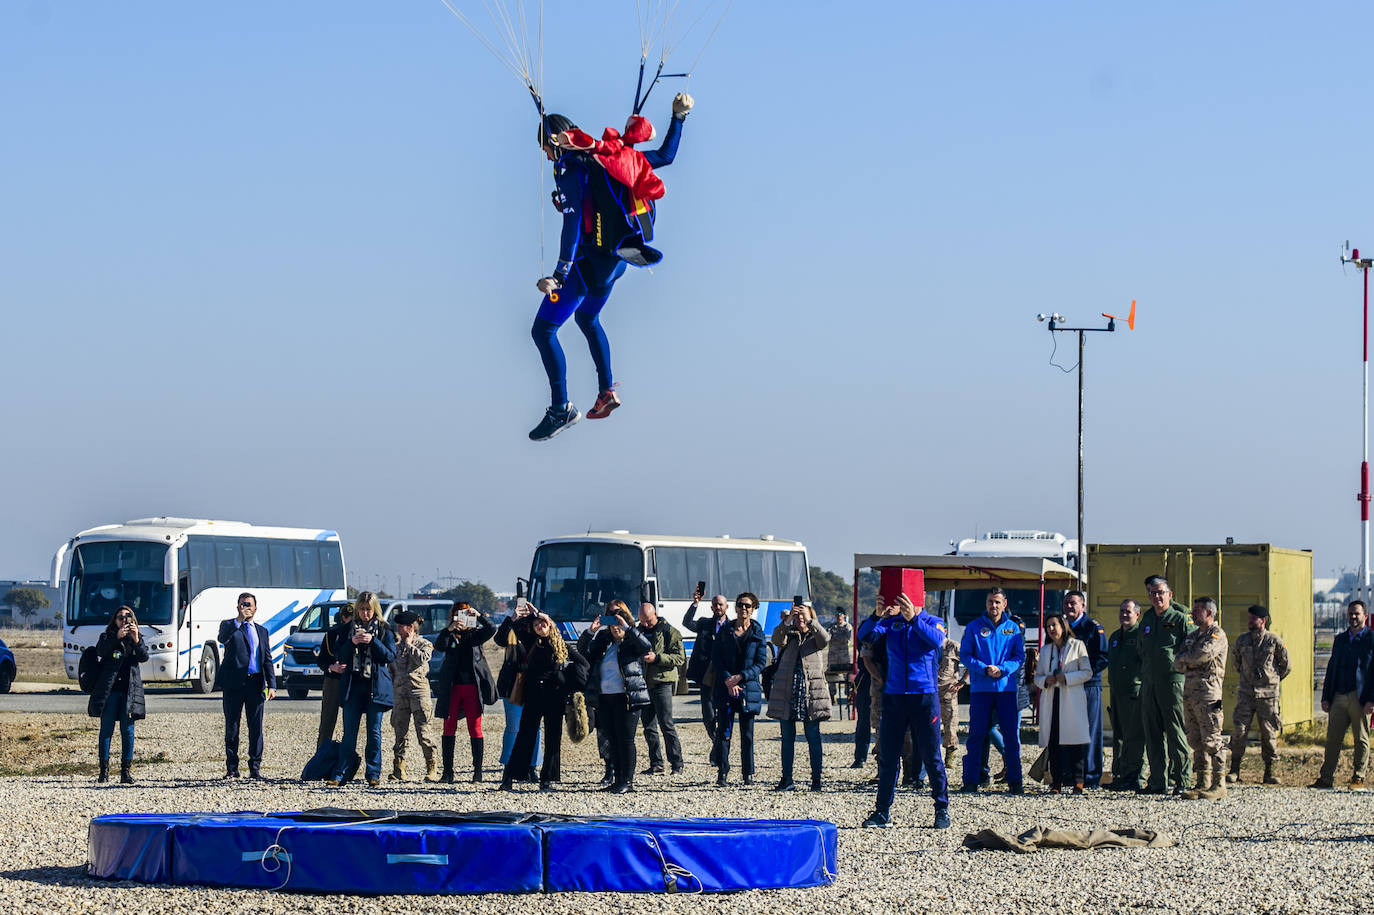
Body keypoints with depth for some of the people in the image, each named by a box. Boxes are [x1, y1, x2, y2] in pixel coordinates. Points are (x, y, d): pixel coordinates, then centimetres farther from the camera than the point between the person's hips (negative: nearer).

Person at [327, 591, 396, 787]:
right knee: (349, 732, 0)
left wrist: (372, 641, -14)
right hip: (353, 686, 1)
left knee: (374, 732, 1)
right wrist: (352, 642, -12)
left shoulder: (384, 631, 6)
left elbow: (390, 655, -2)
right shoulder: (348, 629, 12)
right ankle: (339, 774, 0)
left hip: (376, 686, -1)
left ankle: (373, 774, 5)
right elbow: (341, 655, 6)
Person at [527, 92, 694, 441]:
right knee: (587, 318, 32)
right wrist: (678, 117, 21)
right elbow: (665, 156, 11)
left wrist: (560, 274, -34)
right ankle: (606, 391, 32)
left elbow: (573, 221, -28)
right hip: (615, 258, 9)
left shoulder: (570, 170, -17)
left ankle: (561, 409, -4)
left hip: (589, 261, -9)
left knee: (543, 330, -4)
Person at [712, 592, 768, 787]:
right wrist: (727, 679, -12)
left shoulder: (757, 633, 5)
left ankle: (748, 774, 10)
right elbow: (716, 659, 2)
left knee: (748, 734, 3)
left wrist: (740, 677, -12)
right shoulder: (724, 632, 6)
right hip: (725, 688, 0)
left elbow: (761, 663, 0)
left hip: (749, 688, 0)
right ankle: (722, 773, -1)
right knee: (724, 732, -3)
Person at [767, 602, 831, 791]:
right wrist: (786, 621, -21)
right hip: (787, 693, 2)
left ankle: (816, 779, 2)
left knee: (813, 737, -1)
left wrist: (809, 620, -21)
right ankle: (787, 779, 6)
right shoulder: (788, 636, 13)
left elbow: (825, 638, -13)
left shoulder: (815, 637, 10)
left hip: (811, 692, -2)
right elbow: (777, 640, -8)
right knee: (787, 737, 4)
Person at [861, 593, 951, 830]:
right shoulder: (891, 623, 10)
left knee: (931, 755, -1)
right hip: (894, 695, 3)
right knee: (888, 755, 4)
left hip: (925, 695, -3)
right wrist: (879, 615, -12)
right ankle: (883, 810, 10)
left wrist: (913, 618, -26)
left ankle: (942, 809, 8)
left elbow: (936, 640, -17)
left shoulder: (932, 622, 4)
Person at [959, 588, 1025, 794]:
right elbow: (965, 655, 1)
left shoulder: (1013, 628, 10)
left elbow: (1020, 656, 6)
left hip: (1007, 687, 1)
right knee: (976, 735, -2)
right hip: (980, 689, -1)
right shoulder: (974, 627, 6)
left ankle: (1014, 781, 9)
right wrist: (984, 669, -14)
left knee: (1012, 736, 1)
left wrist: (1002, 669, -12)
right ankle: (970, 781, 1)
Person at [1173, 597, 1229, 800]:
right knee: (1196, 740, 8)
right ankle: (1203, 783, 12)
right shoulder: (1192, 636, 21)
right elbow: (1178, 664, 16)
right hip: (1189, 691, 8)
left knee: (1212, 740, -9)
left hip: (1208, 693, -8)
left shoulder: (1217, 635, -4)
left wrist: (1185, 659, -3)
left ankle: (1219, 785, -7)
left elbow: (1202, 654, -21)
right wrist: (1192, 661, -4)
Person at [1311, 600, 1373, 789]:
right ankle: (1326, 778, 6)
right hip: (1339, 696, 5)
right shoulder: (1340, 639, 16)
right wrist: (1326, 697, 11)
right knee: (1333, 739, 3)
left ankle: (1358, 778, 11)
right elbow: (1331, 668, 18)